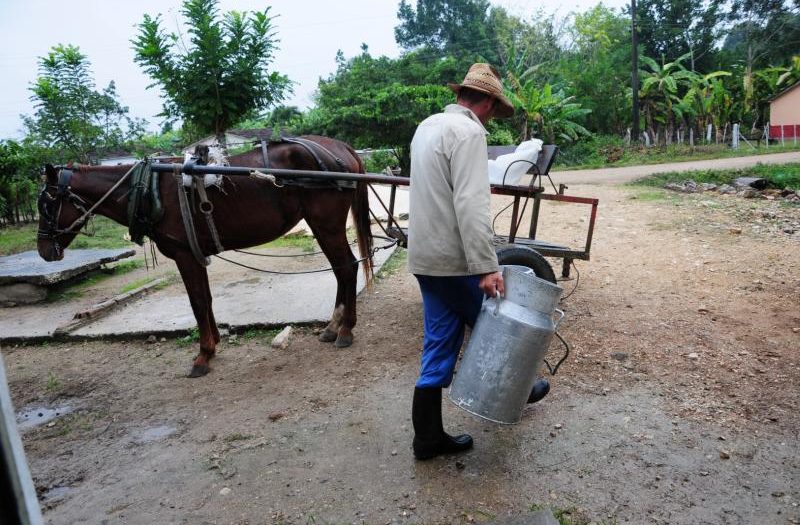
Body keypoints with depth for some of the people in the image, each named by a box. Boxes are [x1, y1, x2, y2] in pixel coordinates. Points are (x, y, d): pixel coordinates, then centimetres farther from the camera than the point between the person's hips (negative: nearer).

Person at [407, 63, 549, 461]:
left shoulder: (428, 126, 16)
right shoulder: (469, 131, -14)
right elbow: (470, 206, -25)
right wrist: (487, 267, -25)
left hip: (425, 256, 9)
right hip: (455, 260, -8)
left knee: (439, 344, 12)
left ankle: (428, 436, 18)